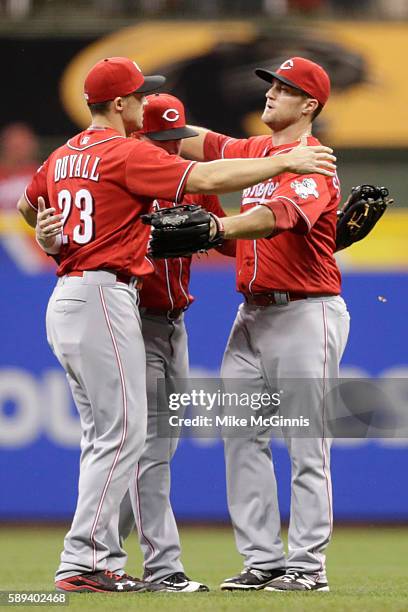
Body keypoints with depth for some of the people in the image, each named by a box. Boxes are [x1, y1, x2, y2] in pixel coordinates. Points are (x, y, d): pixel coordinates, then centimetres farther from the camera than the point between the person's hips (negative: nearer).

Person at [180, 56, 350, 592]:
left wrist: (218, 228, -44)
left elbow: (279, 215, -29)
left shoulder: (313, 164, -12)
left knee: (306, 447, -4)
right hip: (253, 311, 8)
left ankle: (307, 566, -1)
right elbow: (199, 144, 22)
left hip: (305, 312, -8)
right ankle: (263, 561, 7)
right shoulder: (255, 150, 14)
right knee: (241, 434, 4)